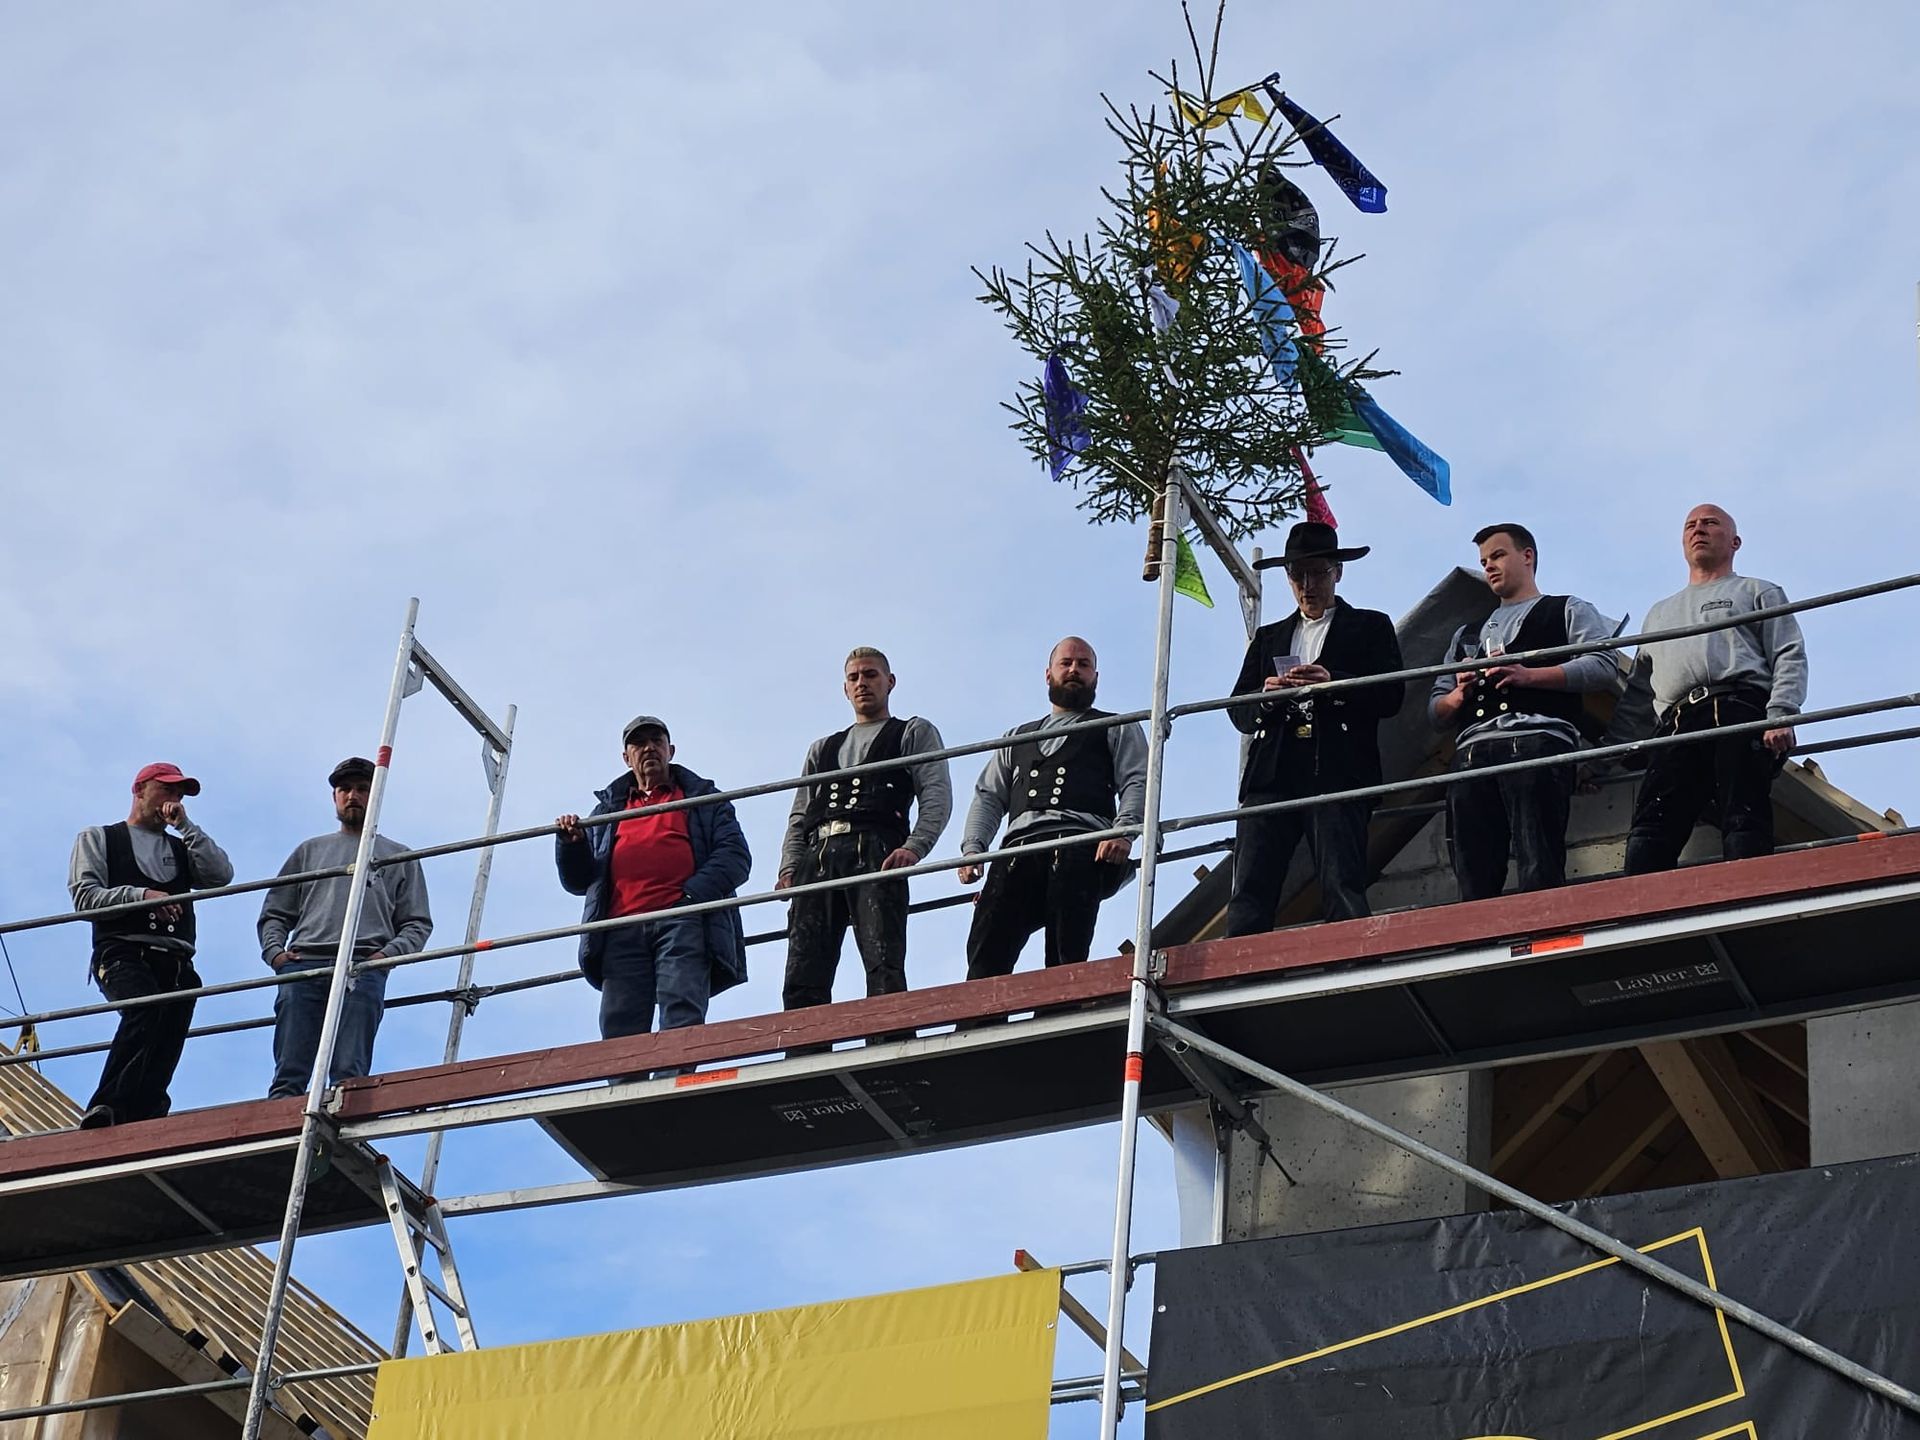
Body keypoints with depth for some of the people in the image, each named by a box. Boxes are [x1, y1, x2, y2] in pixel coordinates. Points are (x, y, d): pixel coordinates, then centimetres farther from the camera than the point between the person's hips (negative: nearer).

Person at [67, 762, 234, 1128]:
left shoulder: (180, 848, 31)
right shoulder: (97, 838, 21)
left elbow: (222, 875, 11)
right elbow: (84, 896, 5)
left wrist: (186, 826, 10)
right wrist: (140, 895, -9)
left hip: (175, 961, 5)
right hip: (124, 952, -5)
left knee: (164, 1053, -11)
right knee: (146, 1008, -34)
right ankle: (103, 1109, -42)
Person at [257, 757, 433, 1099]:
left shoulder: (398, 857, 25)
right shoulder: (310, 850, 31)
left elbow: (418, 924, 16)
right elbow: (274, 913, 26)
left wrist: (388, 953, -5)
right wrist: (274, 950, 4)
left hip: (363, 971, -2)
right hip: (302, 967, 2)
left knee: (349, 1075, -16)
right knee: (288, 1075, -13)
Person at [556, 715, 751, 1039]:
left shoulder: (702, 799, 24)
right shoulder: (608, 809, 32)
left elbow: (735, 855, 8)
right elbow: (577, 881, 27)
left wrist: (692, 894, -9)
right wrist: (572, 843, 4)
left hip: (683, 922, -3)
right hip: (623, 930, 3)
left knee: (682, 1018, -22)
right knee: (619, 1032, -13)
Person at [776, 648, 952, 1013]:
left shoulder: (915, 733, 21)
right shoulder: (822, 749, 35)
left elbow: (937, 796, 6)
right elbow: (799, 817, 27)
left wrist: (914, 846, -13)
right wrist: (790, 868, 7)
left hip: (874, 852, -4)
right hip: (817, 858, 4)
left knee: (884, 969, -20)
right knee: (802, 975, -11)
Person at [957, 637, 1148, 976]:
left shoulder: (1117, 730, 24)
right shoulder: (1018, 738, 36)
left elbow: (1138, 784, 8)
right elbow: (988, 797, 28)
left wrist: (1123, 831, -13)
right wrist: (972, 848, 8)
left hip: (1080, 849, -3)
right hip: (1019, 849, 3)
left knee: (1066, 957, -20)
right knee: (984, 953, -19)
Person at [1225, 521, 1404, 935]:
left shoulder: (1370, 627, 18)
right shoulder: (1268, 638, 28)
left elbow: (1391, 696, 4)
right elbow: (1239, 712, 19)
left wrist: (1332, 684, -12)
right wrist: (1266, 697, -4)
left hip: (1338, 773, -3)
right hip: (1271, 774, 3)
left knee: (1342, 890, -15)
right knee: (1249, 893, -10)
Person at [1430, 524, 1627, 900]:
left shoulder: (1568, 611, 21)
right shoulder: (1467, 636, 35)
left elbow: (1604, 668, 3)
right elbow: (1436, 711, 29)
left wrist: (1528, 675, -7)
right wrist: (1459, 693, 6)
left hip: (1537, 739, -5)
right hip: (1472, 752, 5)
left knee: (1539, 873, -18)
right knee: (1474, 882, -7)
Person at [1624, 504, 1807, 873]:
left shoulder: (1758, 593, 24)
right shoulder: (1659, 614, 39)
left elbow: (1790, 659, 9)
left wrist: (1781, 716, -9)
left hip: (1739, 715, -3)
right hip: (1675, 727, 4)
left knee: (1744, 828, -20)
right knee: (1648, 833, -19)